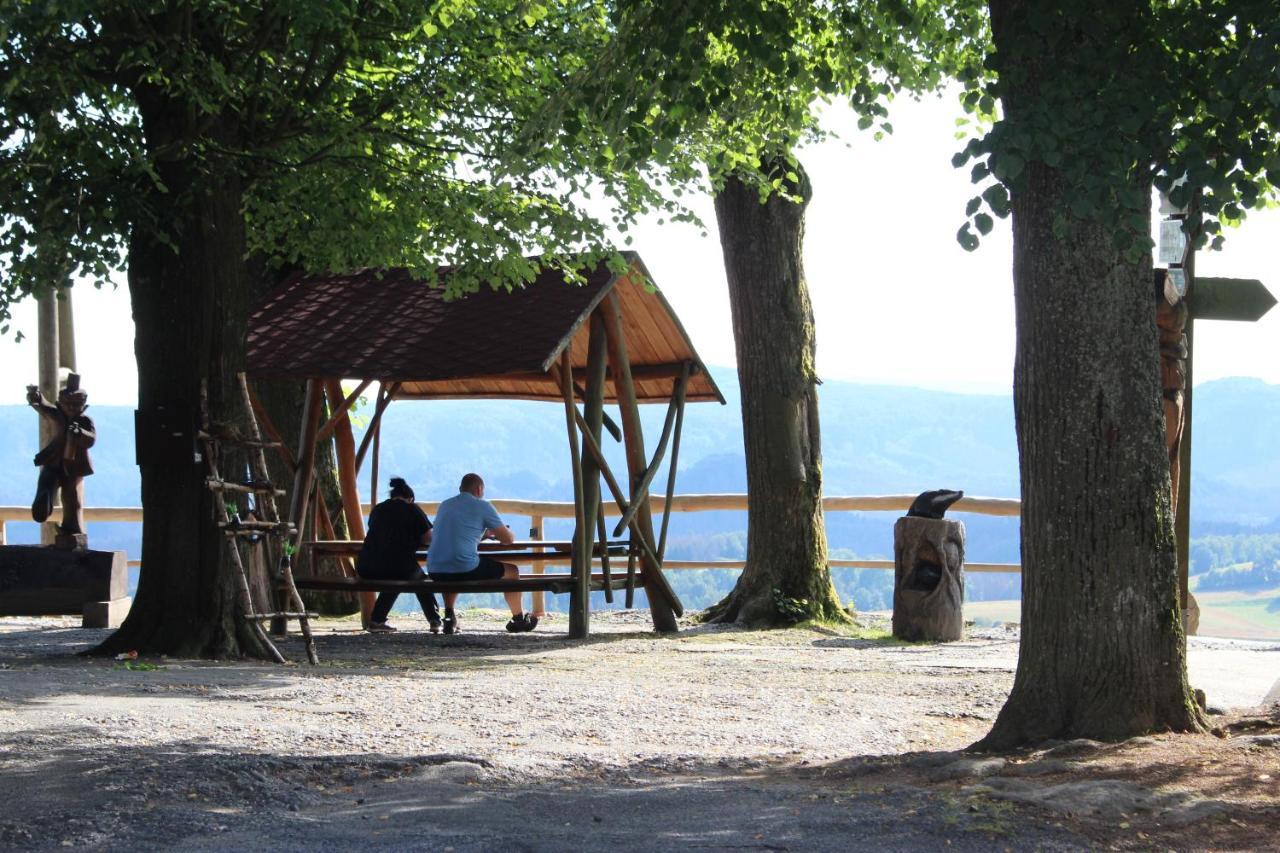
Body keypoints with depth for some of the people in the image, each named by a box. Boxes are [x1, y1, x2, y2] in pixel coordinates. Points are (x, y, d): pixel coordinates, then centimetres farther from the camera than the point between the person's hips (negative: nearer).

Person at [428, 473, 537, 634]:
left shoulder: (444, 505, 19)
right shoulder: (483, 506, 2)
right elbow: (508, 539, 5)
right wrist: (496, 533, 29)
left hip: (435, 572, 6)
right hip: (466, 570, -6)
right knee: (511, 570, 17)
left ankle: (449, 616, 30)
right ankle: (518, 619, 29)